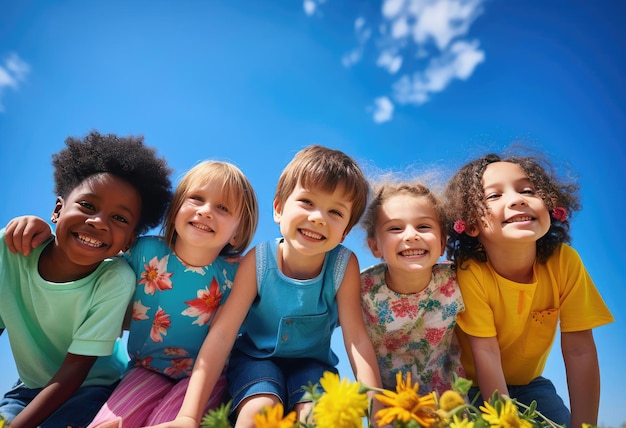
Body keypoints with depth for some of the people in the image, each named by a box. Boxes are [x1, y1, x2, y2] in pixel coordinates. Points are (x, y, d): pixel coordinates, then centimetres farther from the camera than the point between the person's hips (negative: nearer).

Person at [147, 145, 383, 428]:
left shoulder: (344, 265, -20)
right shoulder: (257, 260, -21)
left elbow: (357, 338, -17)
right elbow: (222, 332, -22)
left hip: (311, 362, 1)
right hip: (255, 356, 0)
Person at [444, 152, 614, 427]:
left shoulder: (565, 262, -19)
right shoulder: (470, 273, -27)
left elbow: (580, 351, -17)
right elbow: (486, 353, -26)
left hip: (529, 383, 3)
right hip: (471, 385, -2)